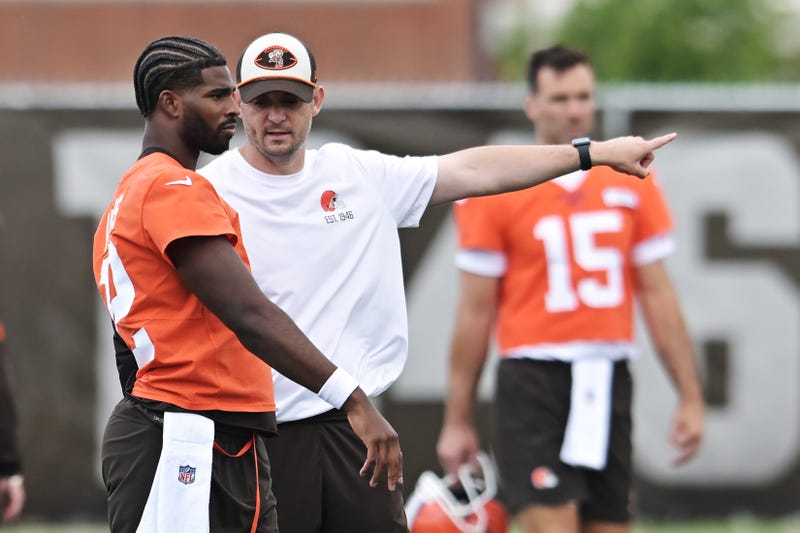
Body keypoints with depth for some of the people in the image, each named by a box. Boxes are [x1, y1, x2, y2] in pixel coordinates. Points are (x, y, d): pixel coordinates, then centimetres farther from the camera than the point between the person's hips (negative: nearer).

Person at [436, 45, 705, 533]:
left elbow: (657, 296, 11)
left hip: (607, 384, 4)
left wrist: (690, 398, 6)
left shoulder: (633, 184, 8)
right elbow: (475, 311, 1)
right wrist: (457, 420, 1)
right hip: (535, 383, -4)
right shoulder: (491, 192, -2)